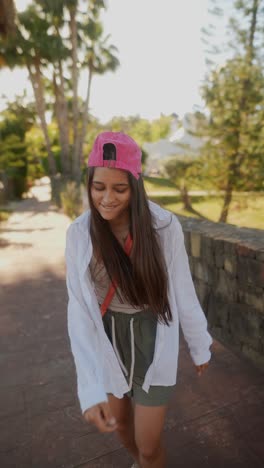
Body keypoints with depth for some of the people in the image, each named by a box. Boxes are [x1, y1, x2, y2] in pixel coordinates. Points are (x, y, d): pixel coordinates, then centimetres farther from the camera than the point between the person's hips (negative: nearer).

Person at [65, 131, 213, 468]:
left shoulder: (164, 226, -20)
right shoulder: (79, 233, -16)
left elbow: (182, 293, -9)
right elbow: (79, 309, -17)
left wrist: (200, 347, 4)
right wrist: (90, 388, -24)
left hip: (154, 342, -2)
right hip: (108, 342, 3)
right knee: (119, 422, 27)